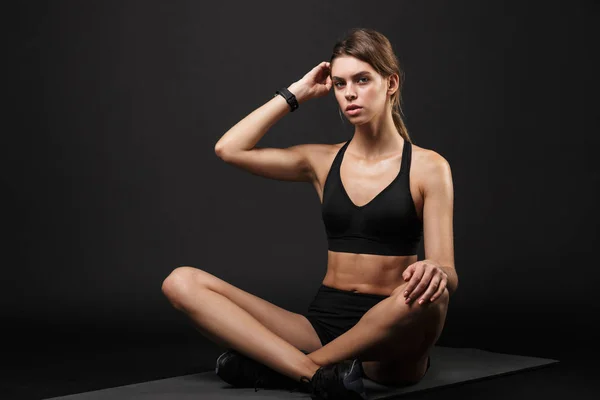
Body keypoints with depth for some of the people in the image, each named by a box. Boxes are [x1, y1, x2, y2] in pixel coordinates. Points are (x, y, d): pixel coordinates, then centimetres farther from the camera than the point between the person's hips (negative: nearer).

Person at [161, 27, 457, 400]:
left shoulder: (427, 167, -1)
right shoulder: (323, 161, 11)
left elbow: (448, 273, -7)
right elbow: (230, 149, 7)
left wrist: (434, 272, -32)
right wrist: (296, 94, 8)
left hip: (387, 340, -3)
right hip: (323, 322, 3)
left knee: (427, 295, -41)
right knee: (182, 281, -14)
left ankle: (276, 366, -24)